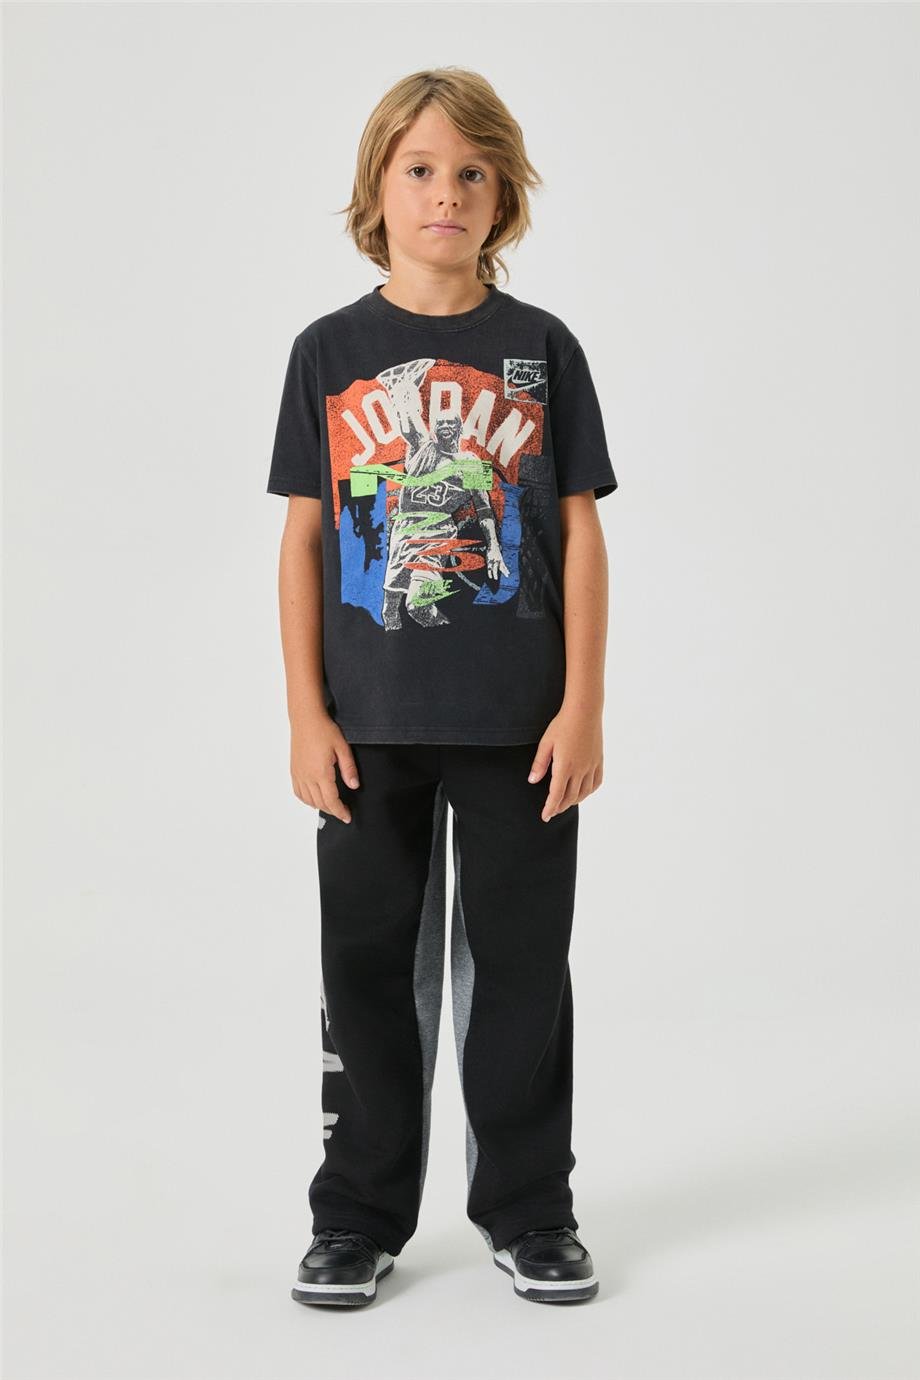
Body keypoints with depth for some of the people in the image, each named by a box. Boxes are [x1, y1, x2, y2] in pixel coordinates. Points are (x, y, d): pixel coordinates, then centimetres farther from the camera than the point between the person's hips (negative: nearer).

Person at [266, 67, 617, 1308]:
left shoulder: (541, 347, 1)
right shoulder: (331, 351, 2)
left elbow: (579, 532, 1)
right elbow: (304, 538, 2)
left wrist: (584, 707, -5)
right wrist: (308, 716, -3)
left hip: (519, 724, 0)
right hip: (369, 726, 1)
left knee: (520, 964, 8)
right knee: (369, 967, 9)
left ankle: (530, 1211, 23)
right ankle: (361, 1215, 24)